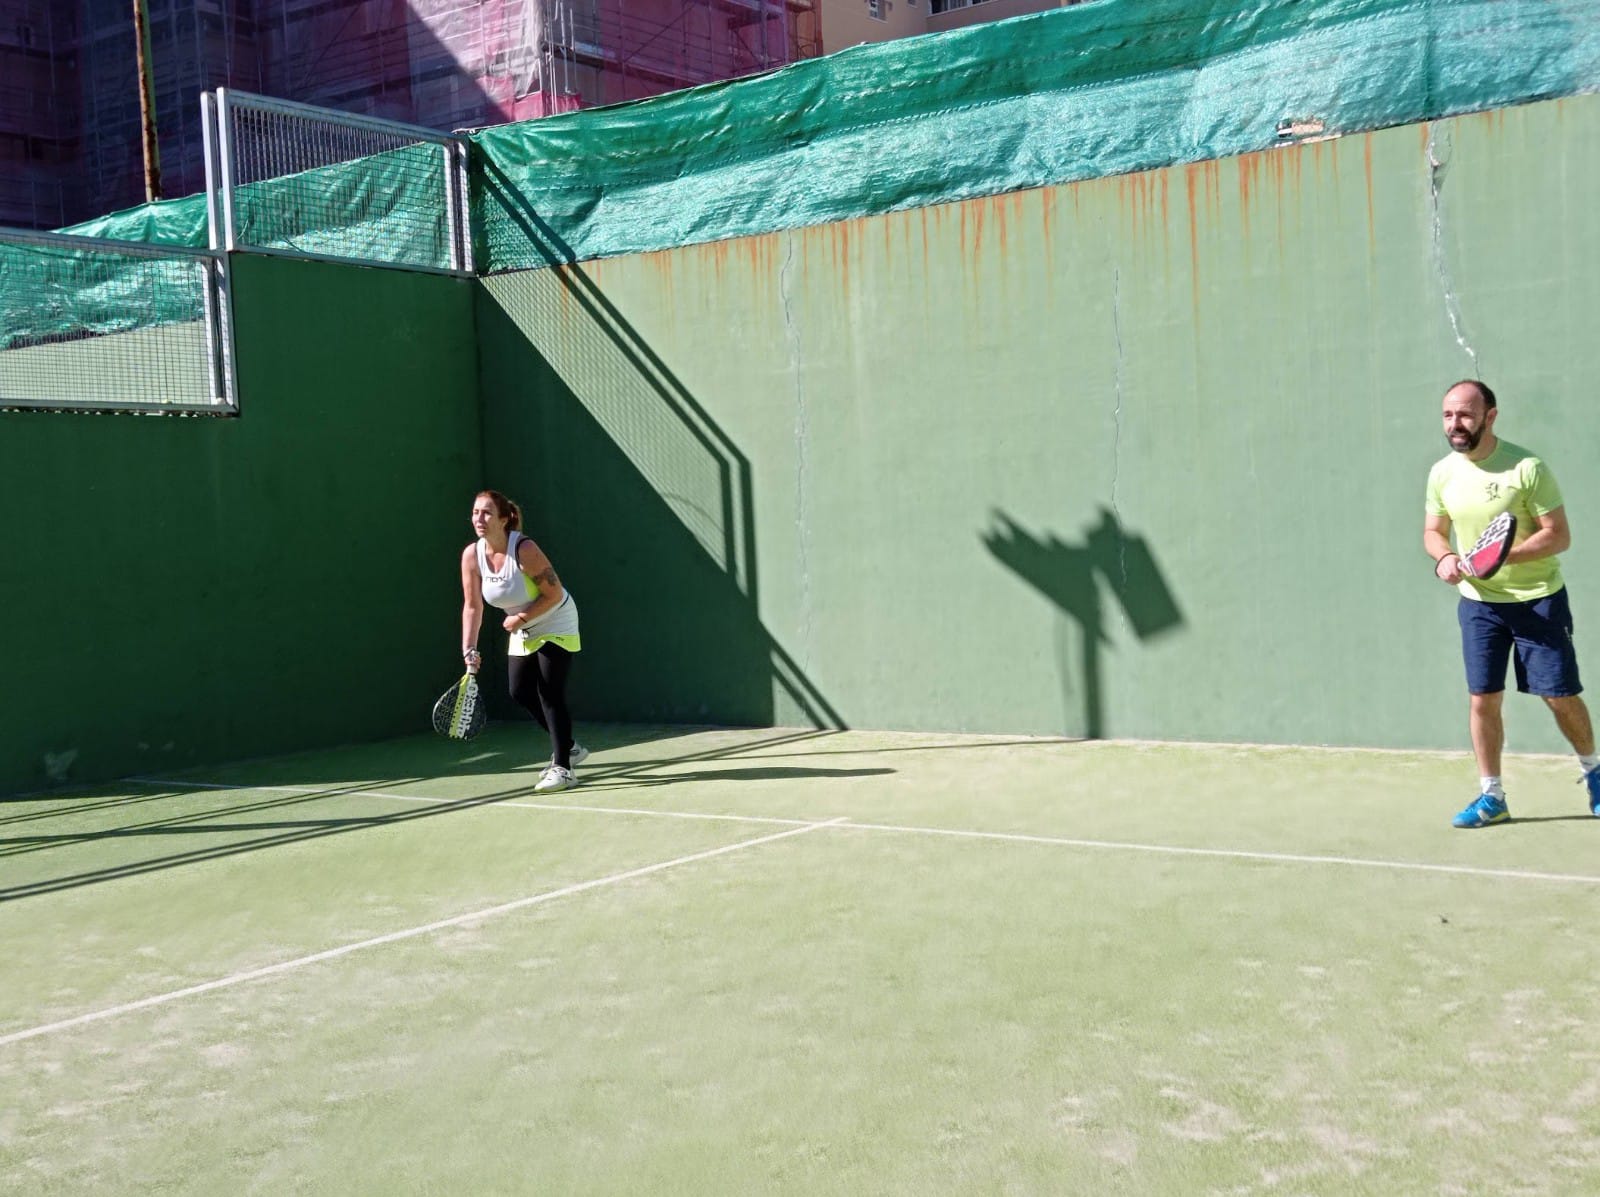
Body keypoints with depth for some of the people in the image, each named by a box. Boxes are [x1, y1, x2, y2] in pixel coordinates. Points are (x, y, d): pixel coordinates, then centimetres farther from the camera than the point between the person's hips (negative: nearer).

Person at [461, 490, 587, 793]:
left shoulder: (524, 550, -30)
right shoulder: (471, 555, -13)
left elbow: (554, 594, -24)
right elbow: (472, 606, -6)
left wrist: (522, 618, -24)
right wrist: (469, 650, -14)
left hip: (555, 624, -7)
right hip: (522, 631, 7)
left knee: (550, 693, -11)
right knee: (520, 692, 7)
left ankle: (563, 768, -4)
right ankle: (568, 748, 26)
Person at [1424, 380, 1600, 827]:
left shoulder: (1527, 468, -16)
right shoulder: (1442, 473, -1)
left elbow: (1558, 535, -15)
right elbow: (1433, 531, 12)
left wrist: (1504, 555, -29)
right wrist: (1443, 558, -11)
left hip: (1538, 599, -4)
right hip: (1479, 602, 4)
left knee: (1560, 697, 2)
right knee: (1482, 700, 2)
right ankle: (1491, 798, 14)